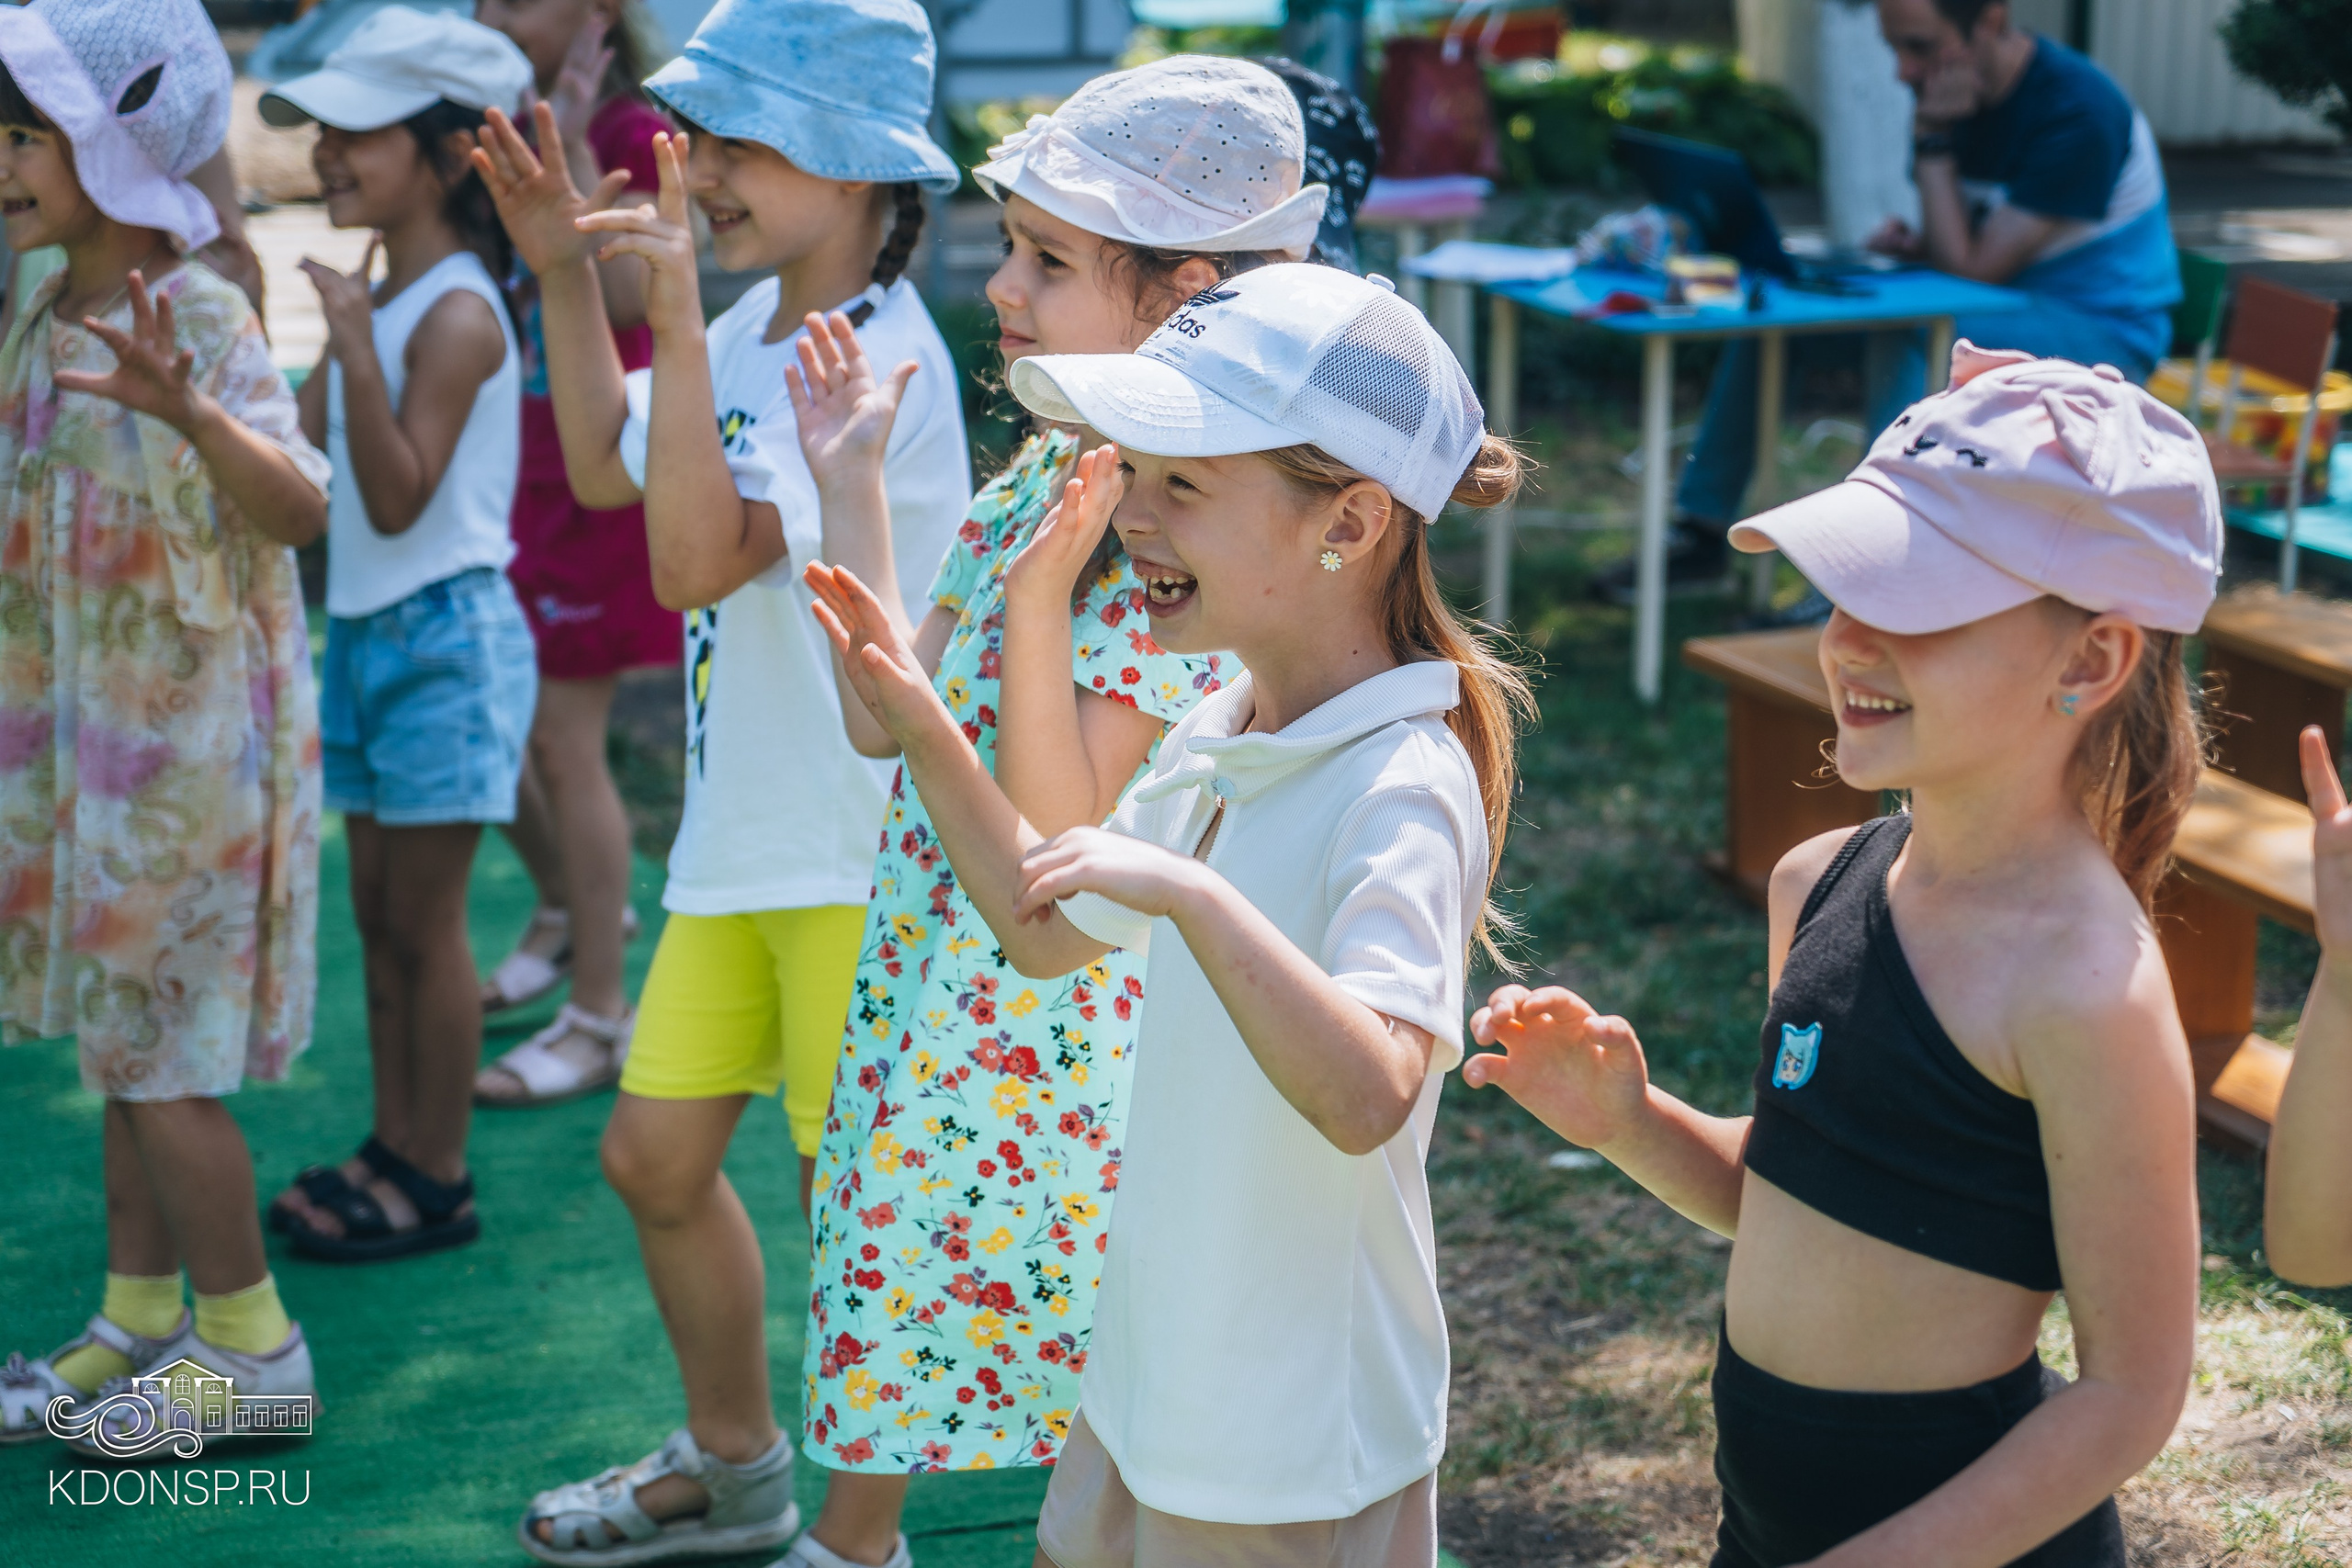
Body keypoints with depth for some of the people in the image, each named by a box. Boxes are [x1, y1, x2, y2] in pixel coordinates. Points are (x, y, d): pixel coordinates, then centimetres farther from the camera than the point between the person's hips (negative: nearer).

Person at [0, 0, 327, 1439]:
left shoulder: (203, 322, -18)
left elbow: (301, 508, -34)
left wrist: (190, 412, -50)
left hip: (183, 748, -8)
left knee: (159, 1063, -2)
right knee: (120, 1045, 16)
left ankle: (254, 1345, 12)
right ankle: (140, 1323, 28)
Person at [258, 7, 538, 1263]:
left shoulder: (455, 314, -18)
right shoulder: (383, 295, 9)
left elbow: (399, 499, -25)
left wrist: (355, 347, -31)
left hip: (444, 637, -9)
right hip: (366, 630, 9)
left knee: (423, 919, -1)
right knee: (377, 907, 14)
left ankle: (439, 1181, 10)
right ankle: (393, 1148, 25)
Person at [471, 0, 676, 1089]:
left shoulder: (630, 134, -12)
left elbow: (627, 294, -25)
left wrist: (571, 149, -26)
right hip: (522, 470, 8)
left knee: (564, 740, -4)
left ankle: (599, 1021, 7)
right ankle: (566, 911, 39)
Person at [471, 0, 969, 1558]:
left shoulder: (884, 366, -21)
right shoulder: (758, 325, 6)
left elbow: (698, 557, -31)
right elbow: (605, 467, 22)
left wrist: (675, 318, -33)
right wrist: (563, 270, 14)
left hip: (865, 858, -9)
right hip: (743, 841, 9)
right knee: (656, 1153, 18)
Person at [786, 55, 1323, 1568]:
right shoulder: (1049, 466, 5)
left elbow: (1070, 842, -24)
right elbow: (887, 718, 9)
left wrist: (1036, 596, -33)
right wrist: (853, 490, 9)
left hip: (1063, 1019, -8)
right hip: (937, 979, 9)